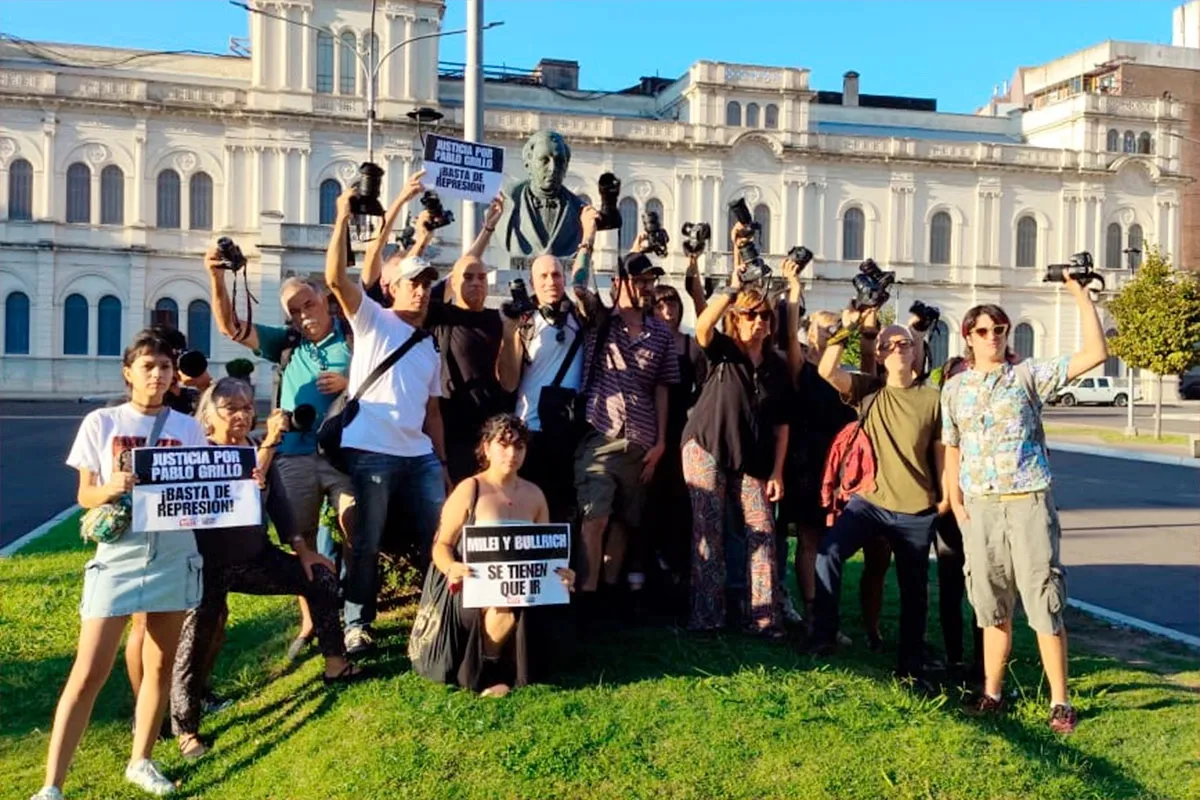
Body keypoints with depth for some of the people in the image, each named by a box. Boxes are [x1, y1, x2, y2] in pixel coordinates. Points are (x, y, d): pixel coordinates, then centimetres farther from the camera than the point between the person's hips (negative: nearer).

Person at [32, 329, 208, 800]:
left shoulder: (188, 428, 5)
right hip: (118, 556, -2)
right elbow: (85, 496, 1)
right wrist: (110, 489, -21)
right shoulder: (101, 423, 1)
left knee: (160, 665, 10)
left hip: (174, 557, 2)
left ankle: (140, 761, 27)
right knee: (89, 672, -5)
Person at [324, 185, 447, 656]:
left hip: (420, 456, 6)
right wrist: (343, 219, -16)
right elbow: (335, 278, -13)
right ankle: (356, 625, 15)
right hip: (370, 452, -5)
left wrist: (442, 462, 13)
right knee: (366, 544, 1)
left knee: (439, 538, 5)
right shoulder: (371, 320, 4)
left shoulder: (429, 346, 21)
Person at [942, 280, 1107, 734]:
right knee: (992, 607, 11)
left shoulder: (1029, 375, 0)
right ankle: (992, 693, 21)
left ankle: (1060, 702, 6)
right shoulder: (954, 389, 10)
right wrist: (956, 504, 3)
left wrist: (1081, 296, -11)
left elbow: (1095, 354, -9)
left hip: (1029, 503, -3)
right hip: (980, 507, 3)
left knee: (1044, 604, -2)